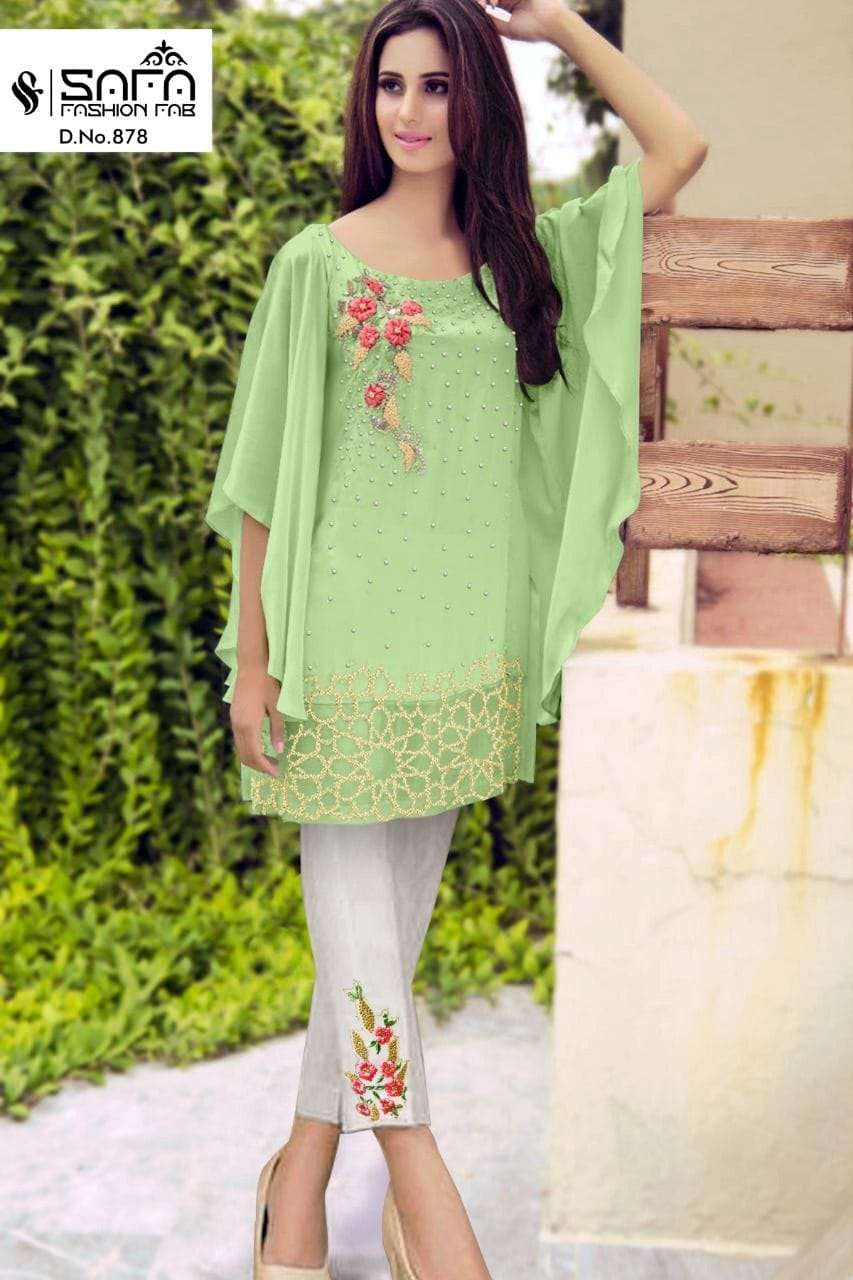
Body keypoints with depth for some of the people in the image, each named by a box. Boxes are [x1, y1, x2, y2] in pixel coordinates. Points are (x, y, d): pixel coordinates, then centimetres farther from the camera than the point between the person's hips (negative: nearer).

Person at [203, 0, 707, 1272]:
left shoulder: (525, 256, 9)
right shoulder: (319, 261, -2)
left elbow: (678, 147, 13)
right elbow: (267, 475, -3)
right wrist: (253, 660, -5)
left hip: (474, 639, 4)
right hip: (351, 631, -4)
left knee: (399, 910, 9)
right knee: (356, 907, -1)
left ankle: (304, 1175, 25)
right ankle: (413, 1168, 14)